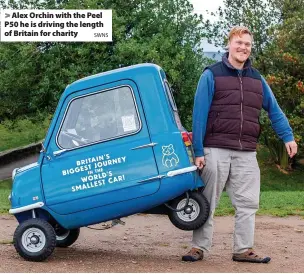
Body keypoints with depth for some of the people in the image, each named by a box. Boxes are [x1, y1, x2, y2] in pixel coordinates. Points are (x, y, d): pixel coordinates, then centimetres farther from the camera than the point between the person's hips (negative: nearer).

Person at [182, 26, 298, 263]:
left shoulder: (257, 79, 14)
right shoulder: (212, 75, -1)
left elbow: (274, 110, 15)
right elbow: (199, 114, -5)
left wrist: (288, 137, 1)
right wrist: (198, 151, -10)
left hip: (246, 154, 4)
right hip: (216, 151, -4)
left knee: (247, 203, 5)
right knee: (208, 201, 3)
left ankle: (244, 249, 14)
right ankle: (199, 248, 11)